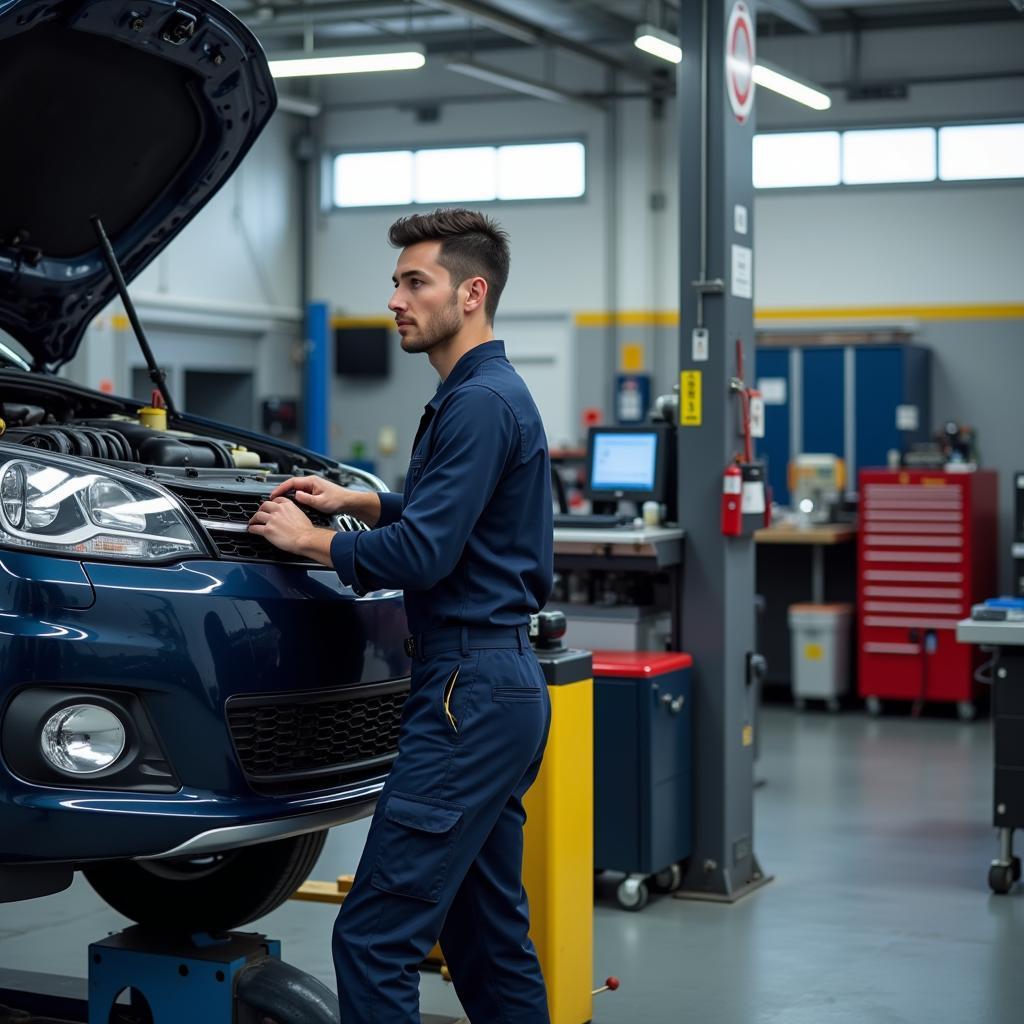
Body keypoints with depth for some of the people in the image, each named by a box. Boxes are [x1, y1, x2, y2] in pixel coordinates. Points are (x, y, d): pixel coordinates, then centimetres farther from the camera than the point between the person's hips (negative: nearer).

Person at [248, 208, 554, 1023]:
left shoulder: (482, 403, -15)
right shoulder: (490, 394, 18)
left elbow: (423, 553, -21)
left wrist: (309, 540, -7)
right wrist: (354, 501, 17)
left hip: (471, 690, -11)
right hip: (497, 682, 11)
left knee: (376, 933, -10)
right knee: (486, 930, 16)